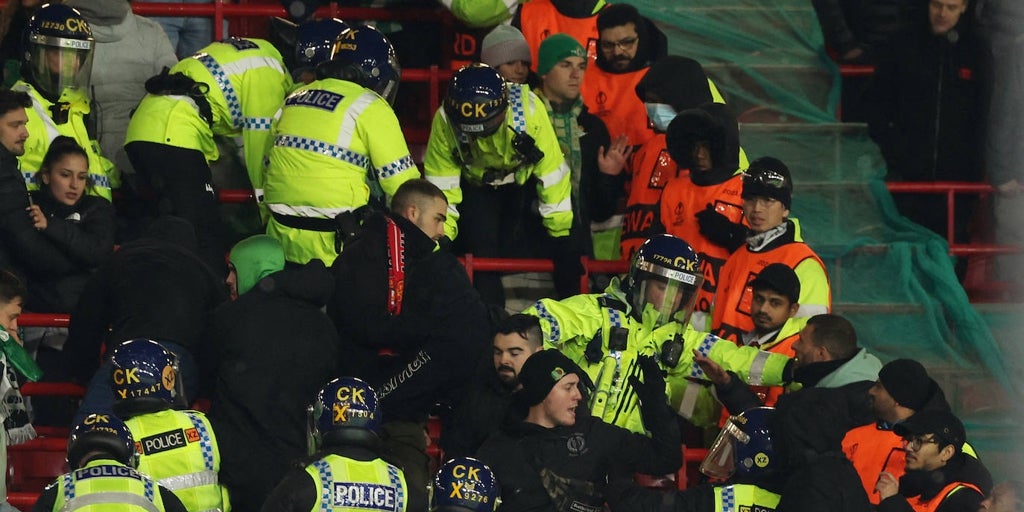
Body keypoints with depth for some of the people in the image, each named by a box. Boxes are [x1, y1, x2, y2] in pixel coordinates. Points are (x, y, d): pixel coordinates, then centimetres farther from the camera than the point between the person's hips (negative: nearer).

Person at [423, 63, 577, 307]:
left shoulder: (528, 108, -36)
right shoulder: (445, 121, -32)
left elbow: (552, 174, -26)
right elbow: (441, 186, -20)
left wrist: (562, 233, -22)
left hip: (524, 180, 0)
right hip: (477, 185, 0)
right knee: (483, 254, -13)